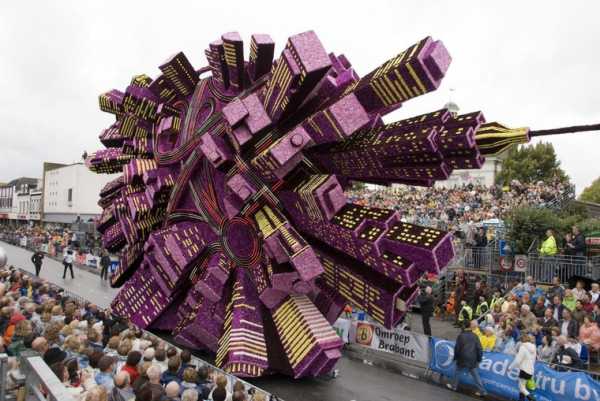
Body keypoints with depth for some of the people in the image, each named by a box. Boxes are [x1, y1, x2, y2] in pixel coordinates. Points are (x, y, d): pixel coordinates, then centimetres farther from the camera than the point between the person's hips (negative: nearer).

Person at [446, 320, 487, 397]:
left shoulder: (461, 336, -10)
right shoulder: (474, 336, -3)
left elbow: (457, 348, -7)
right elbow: (479, 349, -2)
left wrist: (455, 357, 6)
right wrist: (479, 359, 9)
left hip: (463, 359, -3)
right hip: (473, 360, 3)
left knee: (457, 372, 15)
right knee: (475, 375, 12)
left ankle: (454, 386, 26)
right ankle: (482, 391, 12)